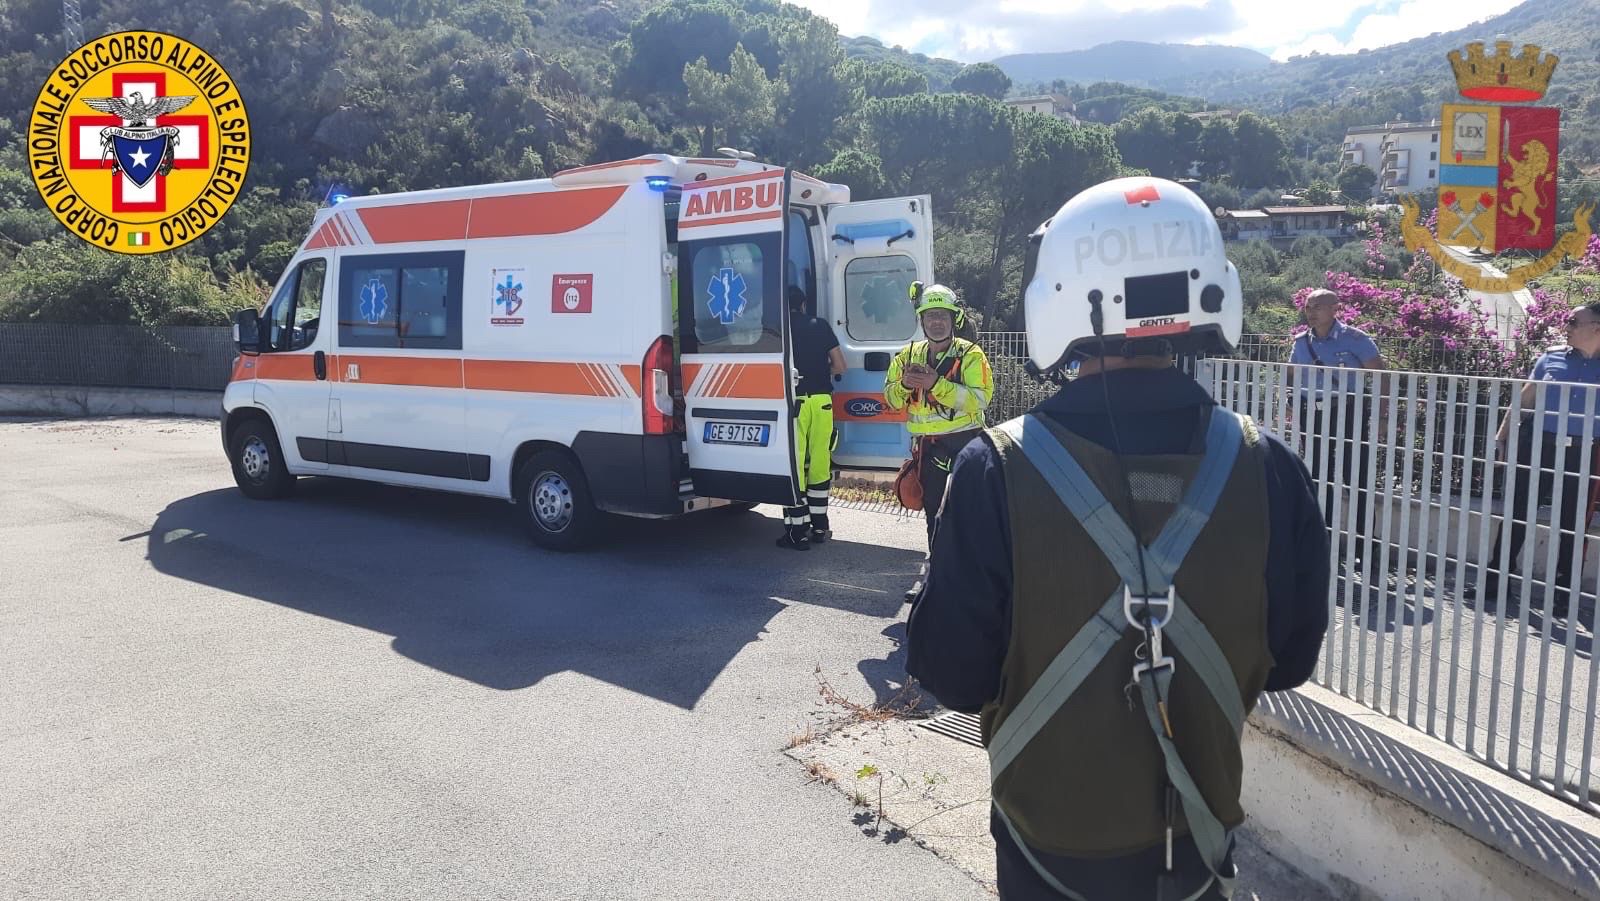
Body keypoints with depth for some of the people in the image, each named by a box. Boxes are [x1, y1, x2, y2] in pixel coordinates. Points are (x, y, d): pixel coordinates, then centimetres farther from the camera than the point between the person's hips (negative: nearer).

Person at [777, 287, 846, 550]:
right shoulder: (820, 326, 11)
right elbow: (839, 366, 11)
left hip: (794, 399, -3)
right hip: (822, 399, 3)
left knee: (795, 465, -1)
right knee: (820, 463, 10)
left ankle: (798, 532, 0)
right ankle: (819, 527, 19)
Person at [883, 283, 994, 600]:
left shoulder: (970, 355, -8)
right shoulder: (909, 355, 8)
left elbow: (979, 399, -20)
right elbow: (891, 399, 7)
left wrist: (937, 383, -28)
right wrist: (904, 383, -15)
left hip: (964, 443, -5)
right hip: (928, 446, 5)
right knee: (934, 512, 14)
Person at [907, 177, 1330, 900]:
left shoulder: (997, 472, -25)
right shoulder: (1266, 469, -15)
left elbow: (954, 676, -17)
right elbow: (1289, 658, -2)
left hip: (1051, 842, -2)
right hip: (1199, 834, 3)